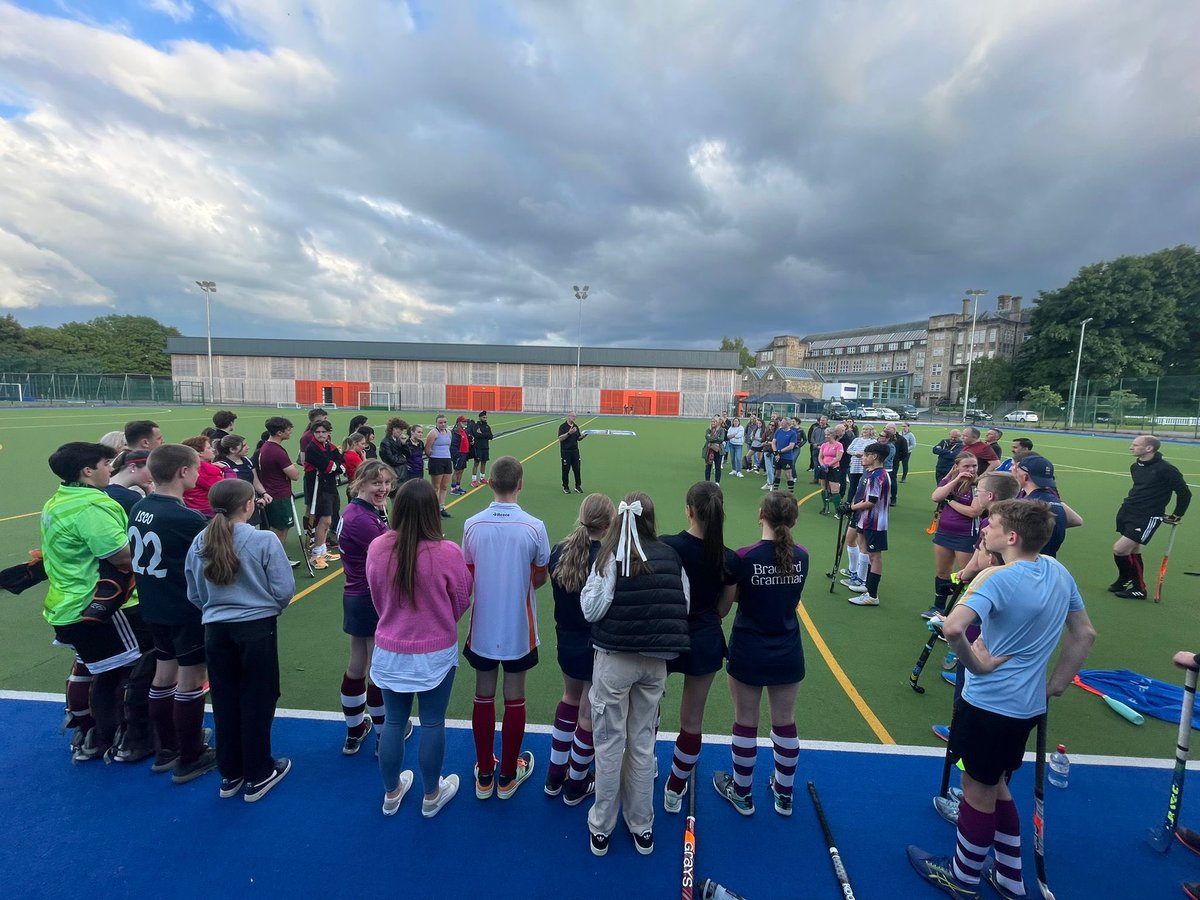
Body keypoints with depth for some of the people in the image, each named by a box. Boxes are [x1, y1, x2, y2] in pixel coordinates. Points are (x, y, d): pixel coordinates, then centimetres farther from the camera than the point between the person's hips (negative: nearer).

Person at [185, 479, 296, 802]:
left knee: (225, 702, 17)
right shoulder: (264, 540, -17)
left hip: (215, 630, 4)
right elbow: (284, 589, -13)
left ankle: (230, 775, 33)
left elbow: (194, 595, 6)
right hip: (257, 628, -4)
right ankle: (258, 776, 24)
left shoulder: (199, 542, -3)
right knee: (257, 701, 10)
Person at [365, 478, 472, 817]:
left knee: (394, 721, 21)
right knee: (432, 723, 16)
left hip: (390, 651, 3)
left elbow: (377, 600, 1)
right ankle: (431, 796, 36)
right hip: (436, 653, -3)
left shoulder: (377, 548, -15)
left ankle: (391, 793, 41)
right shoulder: (447, 553, -24)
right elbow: (461, 601, -7)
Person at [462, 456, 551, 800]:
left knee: (483, 697, 16)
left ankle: (484, 775, 31)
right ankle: (508, 776, 30)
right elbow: (540, 578, -6)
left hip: (482, 627, 2)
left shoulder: (472, 524, -10)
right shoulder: (534, 527, -16)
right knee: (515, 699, 13)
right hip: (519, 628, -2)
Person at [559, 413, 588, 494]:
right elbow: (560, 438, -16)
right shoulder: (563, 426, -6)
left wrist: (583, 435, -6)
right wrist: (569, 433, -26)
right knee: (566, 470, 2)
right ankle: (565, 487, 14)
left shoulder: (576, 426, 11)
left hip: (575, 451, 5)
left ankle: (578, 486, 16)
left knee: (577, 469, 5)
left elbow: (579, 438, 15)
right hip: (565, 451, -5)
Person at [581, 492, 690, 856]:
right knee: (643, 742, 19)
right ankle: (642, 827, 35)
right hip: (656, 662, 3)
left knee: (609, 743, 13)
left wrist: (594, 579, 0)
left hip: (614, 660, -3)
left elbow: (591, 610, -15)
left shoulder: (611, 556, -14)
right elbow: (684, 607, 0)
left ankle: (601, 829, 31)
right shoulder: (671, 556, -4)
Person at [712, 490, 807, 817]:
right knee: (785, 724, 19)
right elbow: (790, 595, 5)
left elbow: (733, 597, -8)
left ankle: (742, 793, 32)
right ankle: (784, 794, 38)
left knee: (745, 724, 14)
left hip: (748, 654, -3)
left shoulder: (744, 557, -20)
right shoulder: (801, 557, -7)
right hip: (788, 655, 4)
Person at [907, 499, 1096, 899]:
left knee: (978, 790, 12)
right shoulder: (1059, 573, 1)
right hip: (1028, 705, 8)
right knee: (996, 787, 25)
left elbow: (952, 628, -39)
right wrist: (1055, 685, 16)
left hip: (988, 704, -7)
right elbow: (1085, 635, 13)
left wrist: (976, 663, -20)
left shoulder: (997, 578, -24)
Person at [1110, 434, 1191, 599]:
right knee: (1133, 551, 14)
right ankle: (1137, 586, 27)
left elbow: (1185, 493, -6)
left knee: (1119, 549, -12)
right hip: (1127, 511, 7)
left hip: (1147, 518, -7)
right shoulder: (1135, 467, 7)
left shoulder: (1165, 469, -14)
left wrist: (1176, 516, 2)